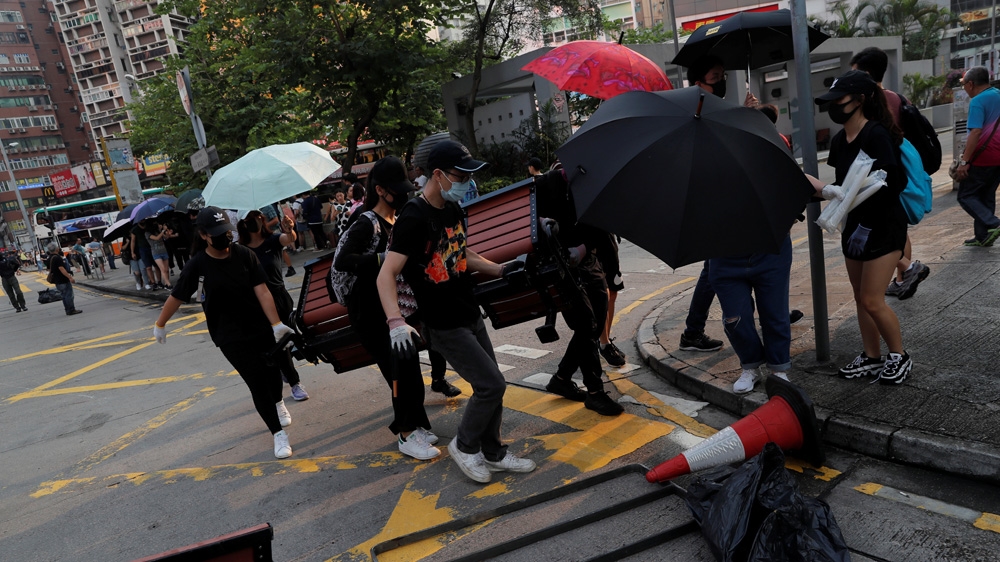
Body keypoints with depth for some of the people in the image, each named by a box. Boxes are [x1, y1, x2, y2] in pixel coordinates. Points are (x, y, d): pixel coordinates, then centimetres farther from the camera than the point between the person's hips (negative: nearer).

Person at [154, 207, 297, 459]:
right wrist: (160, 324, 13)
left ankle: (278, 403, 52)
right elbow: (176, 297, 2)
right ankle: (278, 434, 9)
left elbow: (262, 291, -13)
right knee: (257, 383, -5)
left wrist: (276, 324, -21)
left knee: (272, 369, 17)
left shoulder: (245, 255, -9)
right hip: (230, 337, -2)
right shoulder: (197, 266, -12)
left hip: (261, 327, 2)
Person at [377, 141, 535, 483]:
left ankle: (493, 453, 31)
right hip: (444, 326, -8)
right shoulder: (413, 218, -20)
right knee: (491, 385, -7)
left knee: (491, 386, 13)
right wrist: (396, 322, -38)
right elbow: (386, 275, -25)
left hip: (471, 315, 8)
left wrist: (500, 269, 13)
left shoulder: (453, 209, 6)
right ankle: (464, 446, 16)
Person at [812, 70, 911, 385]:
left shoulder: (876, 135, -18)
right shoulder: (839, 141, 4)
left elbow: (887, 185, -24)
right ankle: (872, 357, 26)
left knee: (872, 300, -5)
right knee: (861, 298, 13)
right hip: (854, 225, 8)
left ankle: (900, 357, 16)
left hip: (884, 226, -8)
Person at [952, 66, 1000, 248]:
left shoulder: (978, 101, -15)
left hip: (983, 158, -8)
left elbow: (976, 132, -25)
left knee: (966, 196, 1)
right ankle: (983, 236, 17)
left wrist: (964, 161, -26)